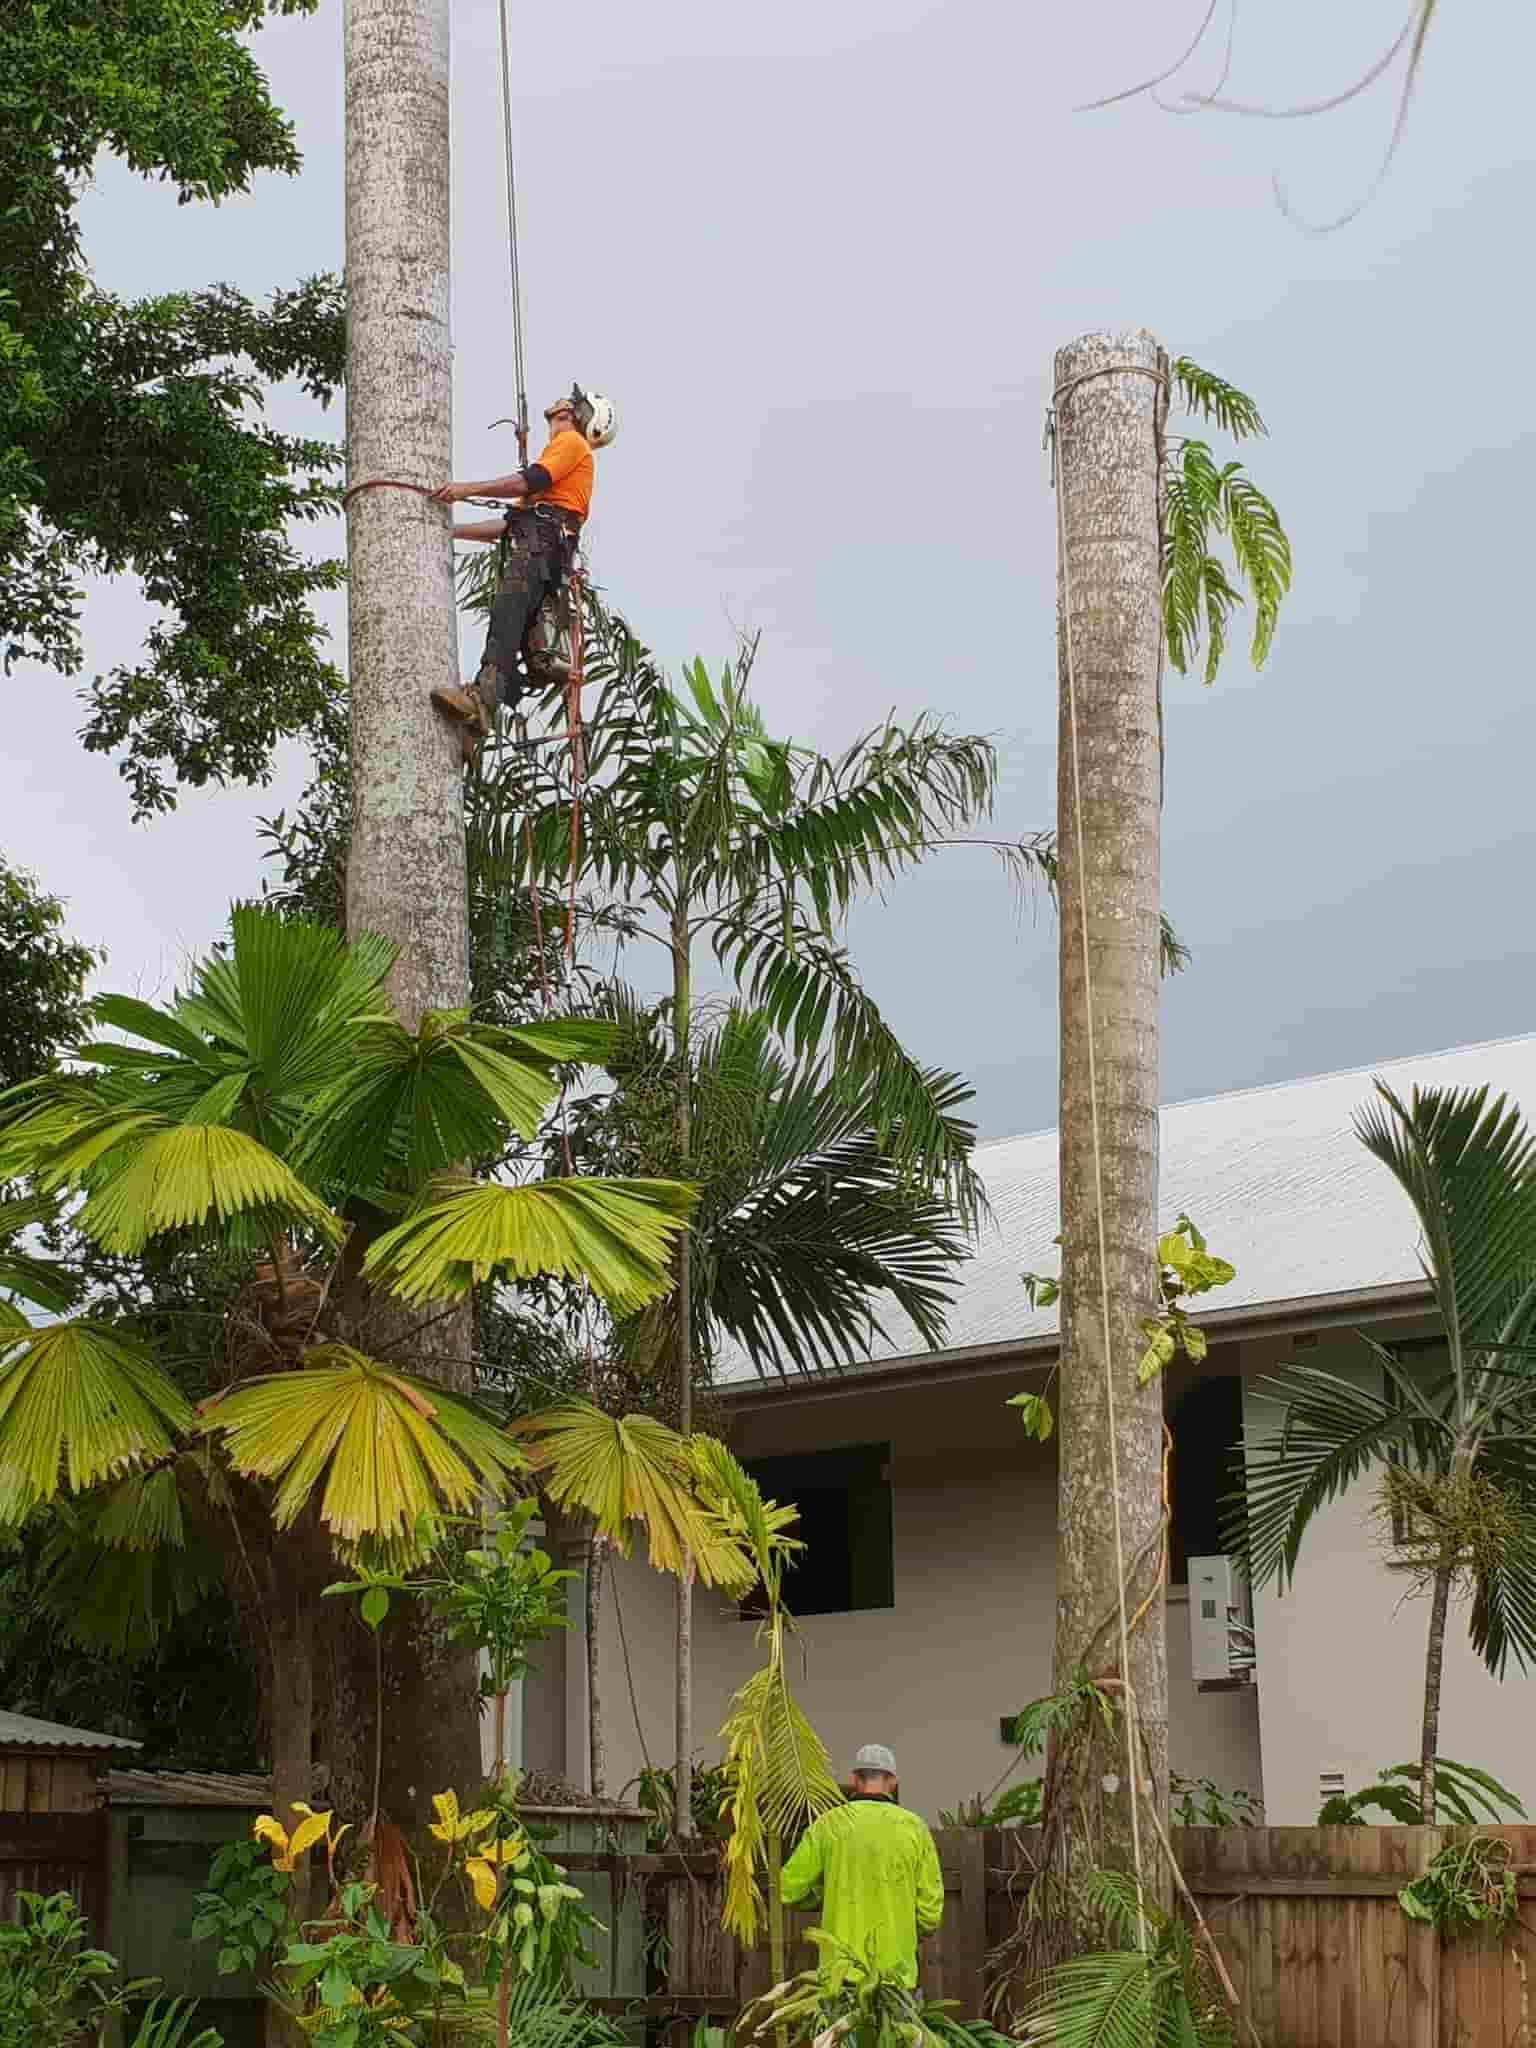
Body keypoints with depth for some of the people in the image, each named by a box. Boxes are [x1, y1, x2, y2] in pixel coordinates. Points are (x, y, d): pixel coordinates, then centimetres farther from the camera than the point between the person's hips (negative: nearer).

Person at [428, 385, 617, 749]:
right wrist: (451, 531, 33)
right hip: (528, 544, 10)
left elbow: (531, 480, -8)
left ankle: (482, 699, -54)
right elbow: (507, 524, 37)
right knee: (506, 623, -5)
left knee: (506, 614, -31)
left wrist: (468, 489, -13)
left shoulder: (572, 442, 12)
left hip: (542, 542, -10)